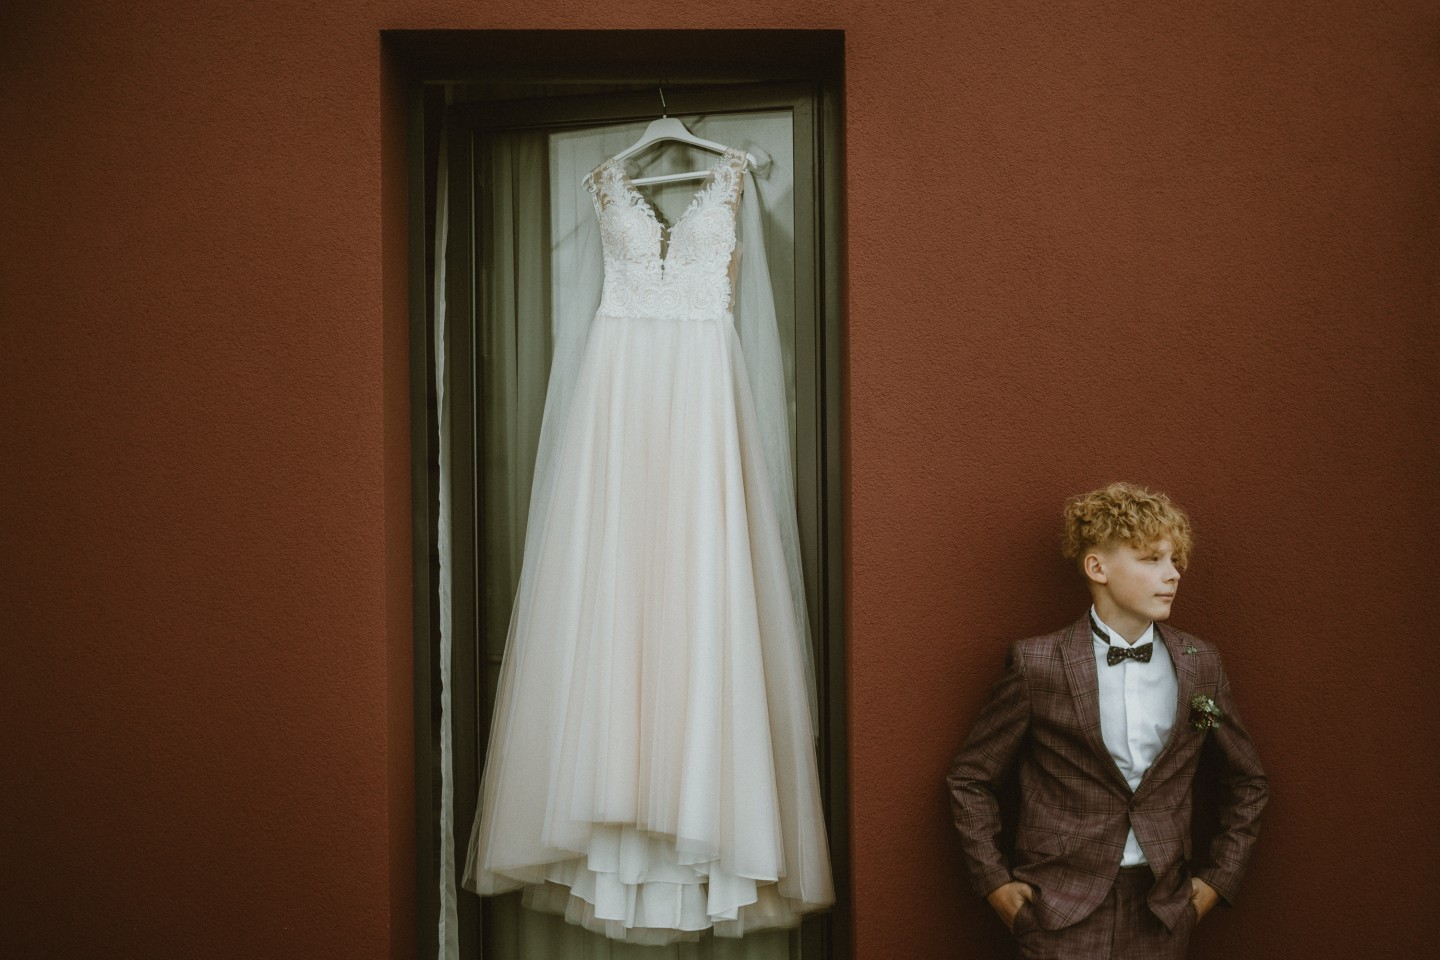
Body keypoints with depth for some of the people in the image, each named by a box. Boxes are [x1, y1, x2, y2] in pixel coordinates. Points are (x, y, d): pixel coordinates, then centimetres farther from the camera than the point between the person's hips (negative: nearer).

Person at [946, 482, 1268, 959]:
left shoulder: (1199, 665, 4)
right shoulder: (1037, 665, -7)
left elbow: (1247, 782, 16)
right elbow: (970, 778, 1)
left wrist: (1217, 878, 10)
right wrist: (995, 883, -3)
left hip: (1162, 914, 3)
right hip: (1062, 913, -3)